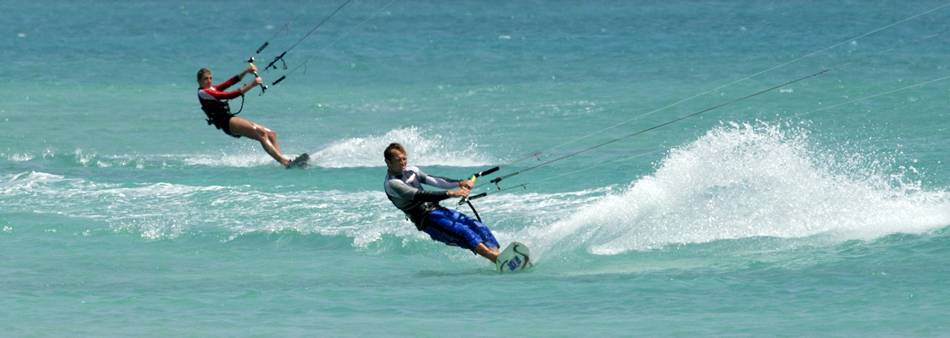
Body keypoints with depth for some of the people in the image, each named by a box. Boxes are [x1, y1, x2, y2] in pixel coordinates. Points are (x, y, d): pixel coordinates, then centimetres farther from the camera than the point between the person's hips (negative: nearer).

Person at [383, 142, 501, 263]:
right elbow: (421, 196, -21)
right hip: (426, 219, -8)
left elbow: (434, 181, 10)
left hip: (437, 209, 8)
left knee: (478, 227, -11)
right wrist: (450, 194, -28)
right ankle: (495, 257, -41)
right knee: (464, 231, -28)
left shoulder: (411, 171, 14)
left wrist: (459, 183, -6)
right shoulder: (392, 184, -11)